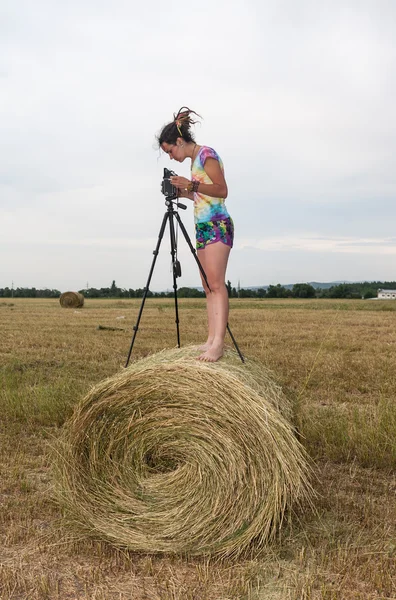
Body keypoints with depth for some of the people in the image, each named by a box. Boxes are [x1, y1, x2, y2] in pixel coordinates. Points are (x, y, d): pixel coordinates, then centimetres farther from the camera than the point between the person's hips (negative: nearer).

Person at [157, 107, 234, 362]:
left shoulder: (206, 153, -5)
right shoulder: (195, 160, 21)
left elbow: (222, 191, -14)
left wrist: (192, 185, -20)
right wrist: (183, 193, 14)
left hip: (217, 224, -10)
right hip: (203, 226, 10)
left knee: (216, 284, -18)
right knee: (208, 286, 2)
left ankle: (218, 342, -24)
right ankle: (212, 340, 1)